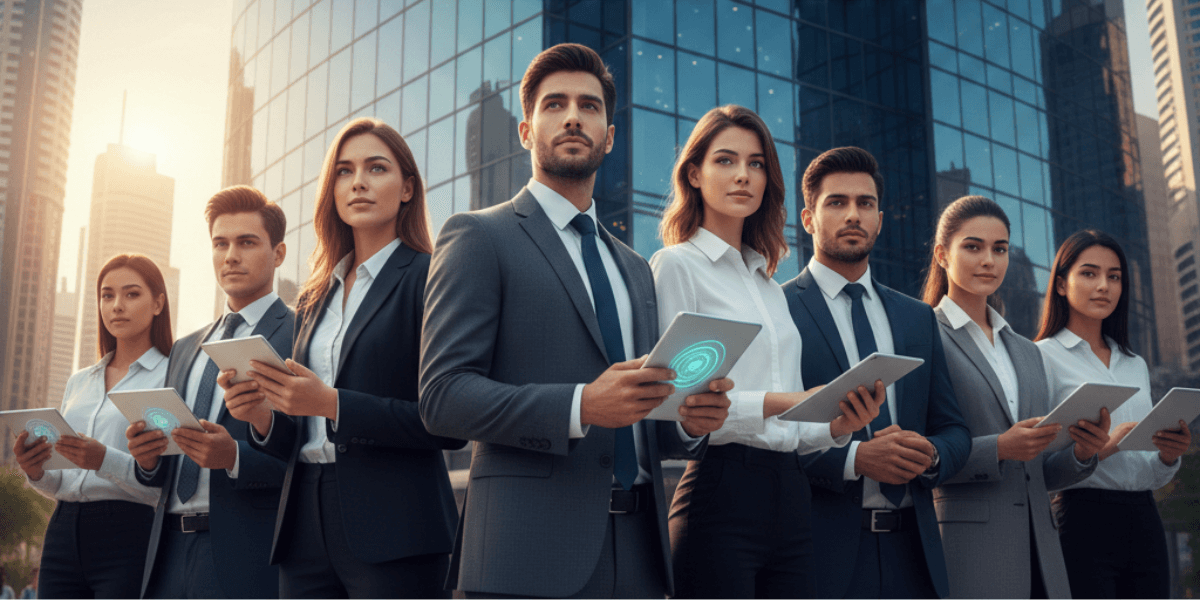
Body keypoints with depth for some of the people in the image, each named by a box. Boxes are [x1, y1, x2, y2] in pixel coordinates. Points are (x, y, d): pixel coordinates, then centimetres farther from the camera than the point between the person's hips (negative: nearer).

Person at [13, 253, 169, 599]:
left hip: (130, 534, -6)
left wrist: (105, 460, -24)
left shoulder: (173, 376, -2)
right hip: (64, 534, 6)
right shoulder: (79, 382, 18)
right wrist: (36, 473, 0)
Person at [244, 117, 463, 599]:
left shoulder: (431, 279, -3)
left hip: (392, 531, -6)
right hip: (306, 527, 6)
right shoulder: (316, 297, 17)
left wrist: (333, 404, -17)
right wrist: (263, 418, -2)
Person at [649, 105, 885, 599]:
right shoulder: (677, 265, 0)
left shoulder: (770, 285, 19)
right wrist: (772, 403, -20)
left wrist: (839, 425, -1)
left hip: (791, 497, 6)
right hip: (720, 489, -6)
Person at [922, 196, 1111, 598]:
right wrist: (997, 449, -19)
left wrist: (1081, 453, 0)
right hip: (966, 549, -6)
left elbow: (1038, 471, 19)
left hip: (1037, 551, 6)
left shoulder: (1027, 352, 19)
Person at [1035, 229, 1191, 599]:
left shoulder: (1136, 365, 19)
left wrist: (1169, 456, -2)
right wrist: (1102, 448, -22)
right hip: (1083, 522, -6)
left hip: (1144, 522, 6)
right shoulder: (1043, 356, -1)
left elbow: (1151, 477, 19)